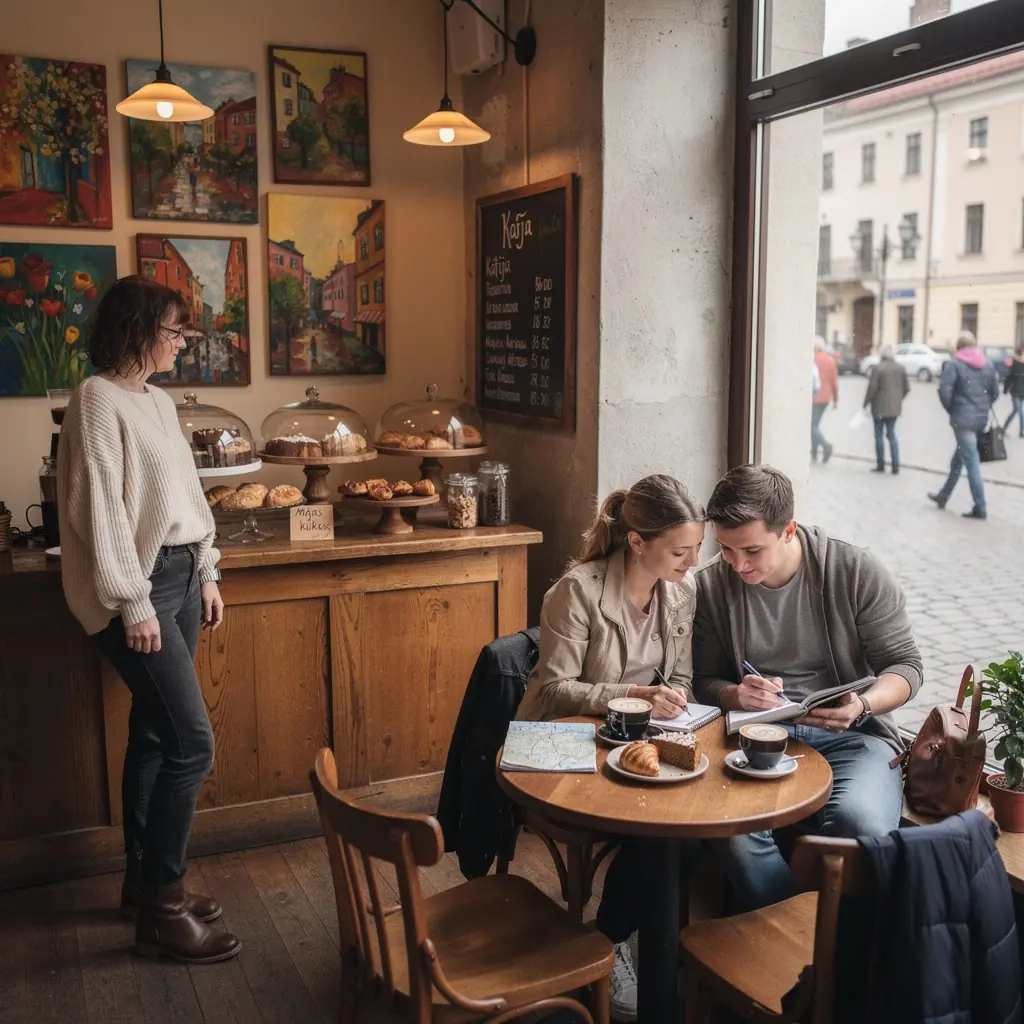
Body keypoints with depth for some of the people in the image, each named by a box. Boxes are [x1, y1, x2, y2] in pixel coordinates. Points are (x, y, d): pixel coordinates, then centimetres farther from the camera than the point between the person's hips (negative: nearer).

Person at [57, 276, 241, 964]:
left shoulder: (158, 401, 14)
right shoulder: (98, 400, -12)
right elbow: (101, 509, -17)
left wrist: (207, 573, 16)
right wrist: (133, 603, -18)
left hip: (180, 576, 9)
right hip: (140, 585, -8)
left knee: (154, 734, 13)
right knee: (192, 742, -10)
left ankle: (145, 881, 25)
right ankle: (163, 908, 2)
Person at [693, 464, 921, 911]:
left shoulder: (857, 572, -3)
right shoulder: (711, 585, 3)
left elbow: (905, 665, 2)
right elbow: (705, 681, 11)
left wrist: (862, 706, -20)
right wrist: (735, 695, -14)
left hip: (851, 736, -1)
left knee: (858, 820, -34)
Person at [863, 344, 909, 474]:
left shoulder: (878, 368, -13)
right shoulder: (901, 368, 2)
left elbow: (872, 388, -14)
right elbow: (907, 388, 4)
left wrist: (866, 403, -3)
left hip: (880, 407, -5)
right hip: (895, 407, 5)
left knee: (879, 435, 6)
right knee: (892, 434, 13)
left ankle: (880, 465, 7)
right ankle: (895, 465, 6)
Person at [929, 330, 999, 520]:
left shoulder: (954, 364, -8)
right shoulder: (987, 363, 10)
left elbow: (944, 390, -17)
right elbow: (995, 392, 11)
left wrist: (951, 410, -2)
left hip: (963, 420, -6)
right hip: (981, 419, 6)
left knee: (972, 462, -6)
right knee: (958, 460, 18)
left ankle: (980, 508, -7)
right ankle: (943, 496, 30)